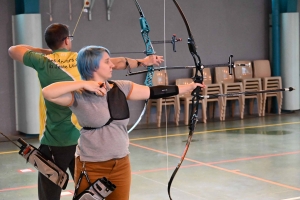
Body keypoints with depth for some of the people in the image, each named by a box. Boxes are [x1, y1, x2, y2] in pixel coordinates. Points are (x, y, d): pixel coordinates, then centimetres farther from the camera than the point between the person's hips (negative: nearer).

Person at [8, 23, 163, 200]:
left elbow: (13, 50, 10)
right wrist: (142, 61, 17)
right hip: (82, 139, 3)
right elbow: (117, 63, 7)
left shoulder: (43, 62, -4)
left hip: (54, 142, -3)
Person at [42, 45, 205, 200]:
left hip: (121, 165, 5)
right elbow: (47, 93, -26)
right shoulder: (78, 96, -13)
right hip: (91, 167, -5)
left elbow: (153, 92, 5)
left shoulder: (121, 88, 4)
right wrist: (83, 83, -26)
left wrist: (187, 87, 5)